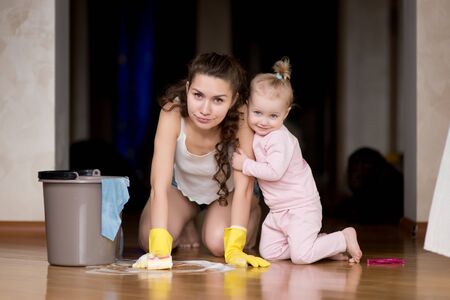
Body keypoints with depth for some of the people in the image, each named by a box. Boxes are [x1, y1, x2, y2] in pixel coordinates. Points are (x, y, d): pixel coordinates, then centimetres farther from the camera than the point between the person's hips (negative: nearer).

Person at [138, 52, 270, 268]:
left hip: (227, 190, -1)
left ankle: (252, 213, 9)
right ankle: (185, 226, 14)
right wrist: (160, 249, -52)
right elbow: (159, 185, -40)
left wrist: (234, 249, -45)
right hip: (181, 187, 1)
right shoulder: (173, 111, -36)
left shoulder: (242, 117, -36)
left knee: (218, 243, -24)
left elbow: (244, 186, -34)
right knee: (149, 240, -20)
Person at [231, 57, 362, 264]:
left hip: (301, 207, -9)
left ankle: (345, 239, 5)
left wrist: (245, 165, -21)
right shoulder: (259, 135, 6)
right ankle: (318, 244, 14)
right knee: (268, 253, 4)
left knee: (301, 256, -17)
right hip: (278, 210, 9)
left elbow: (274, 171, -30)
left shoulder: (279, 139, -22)